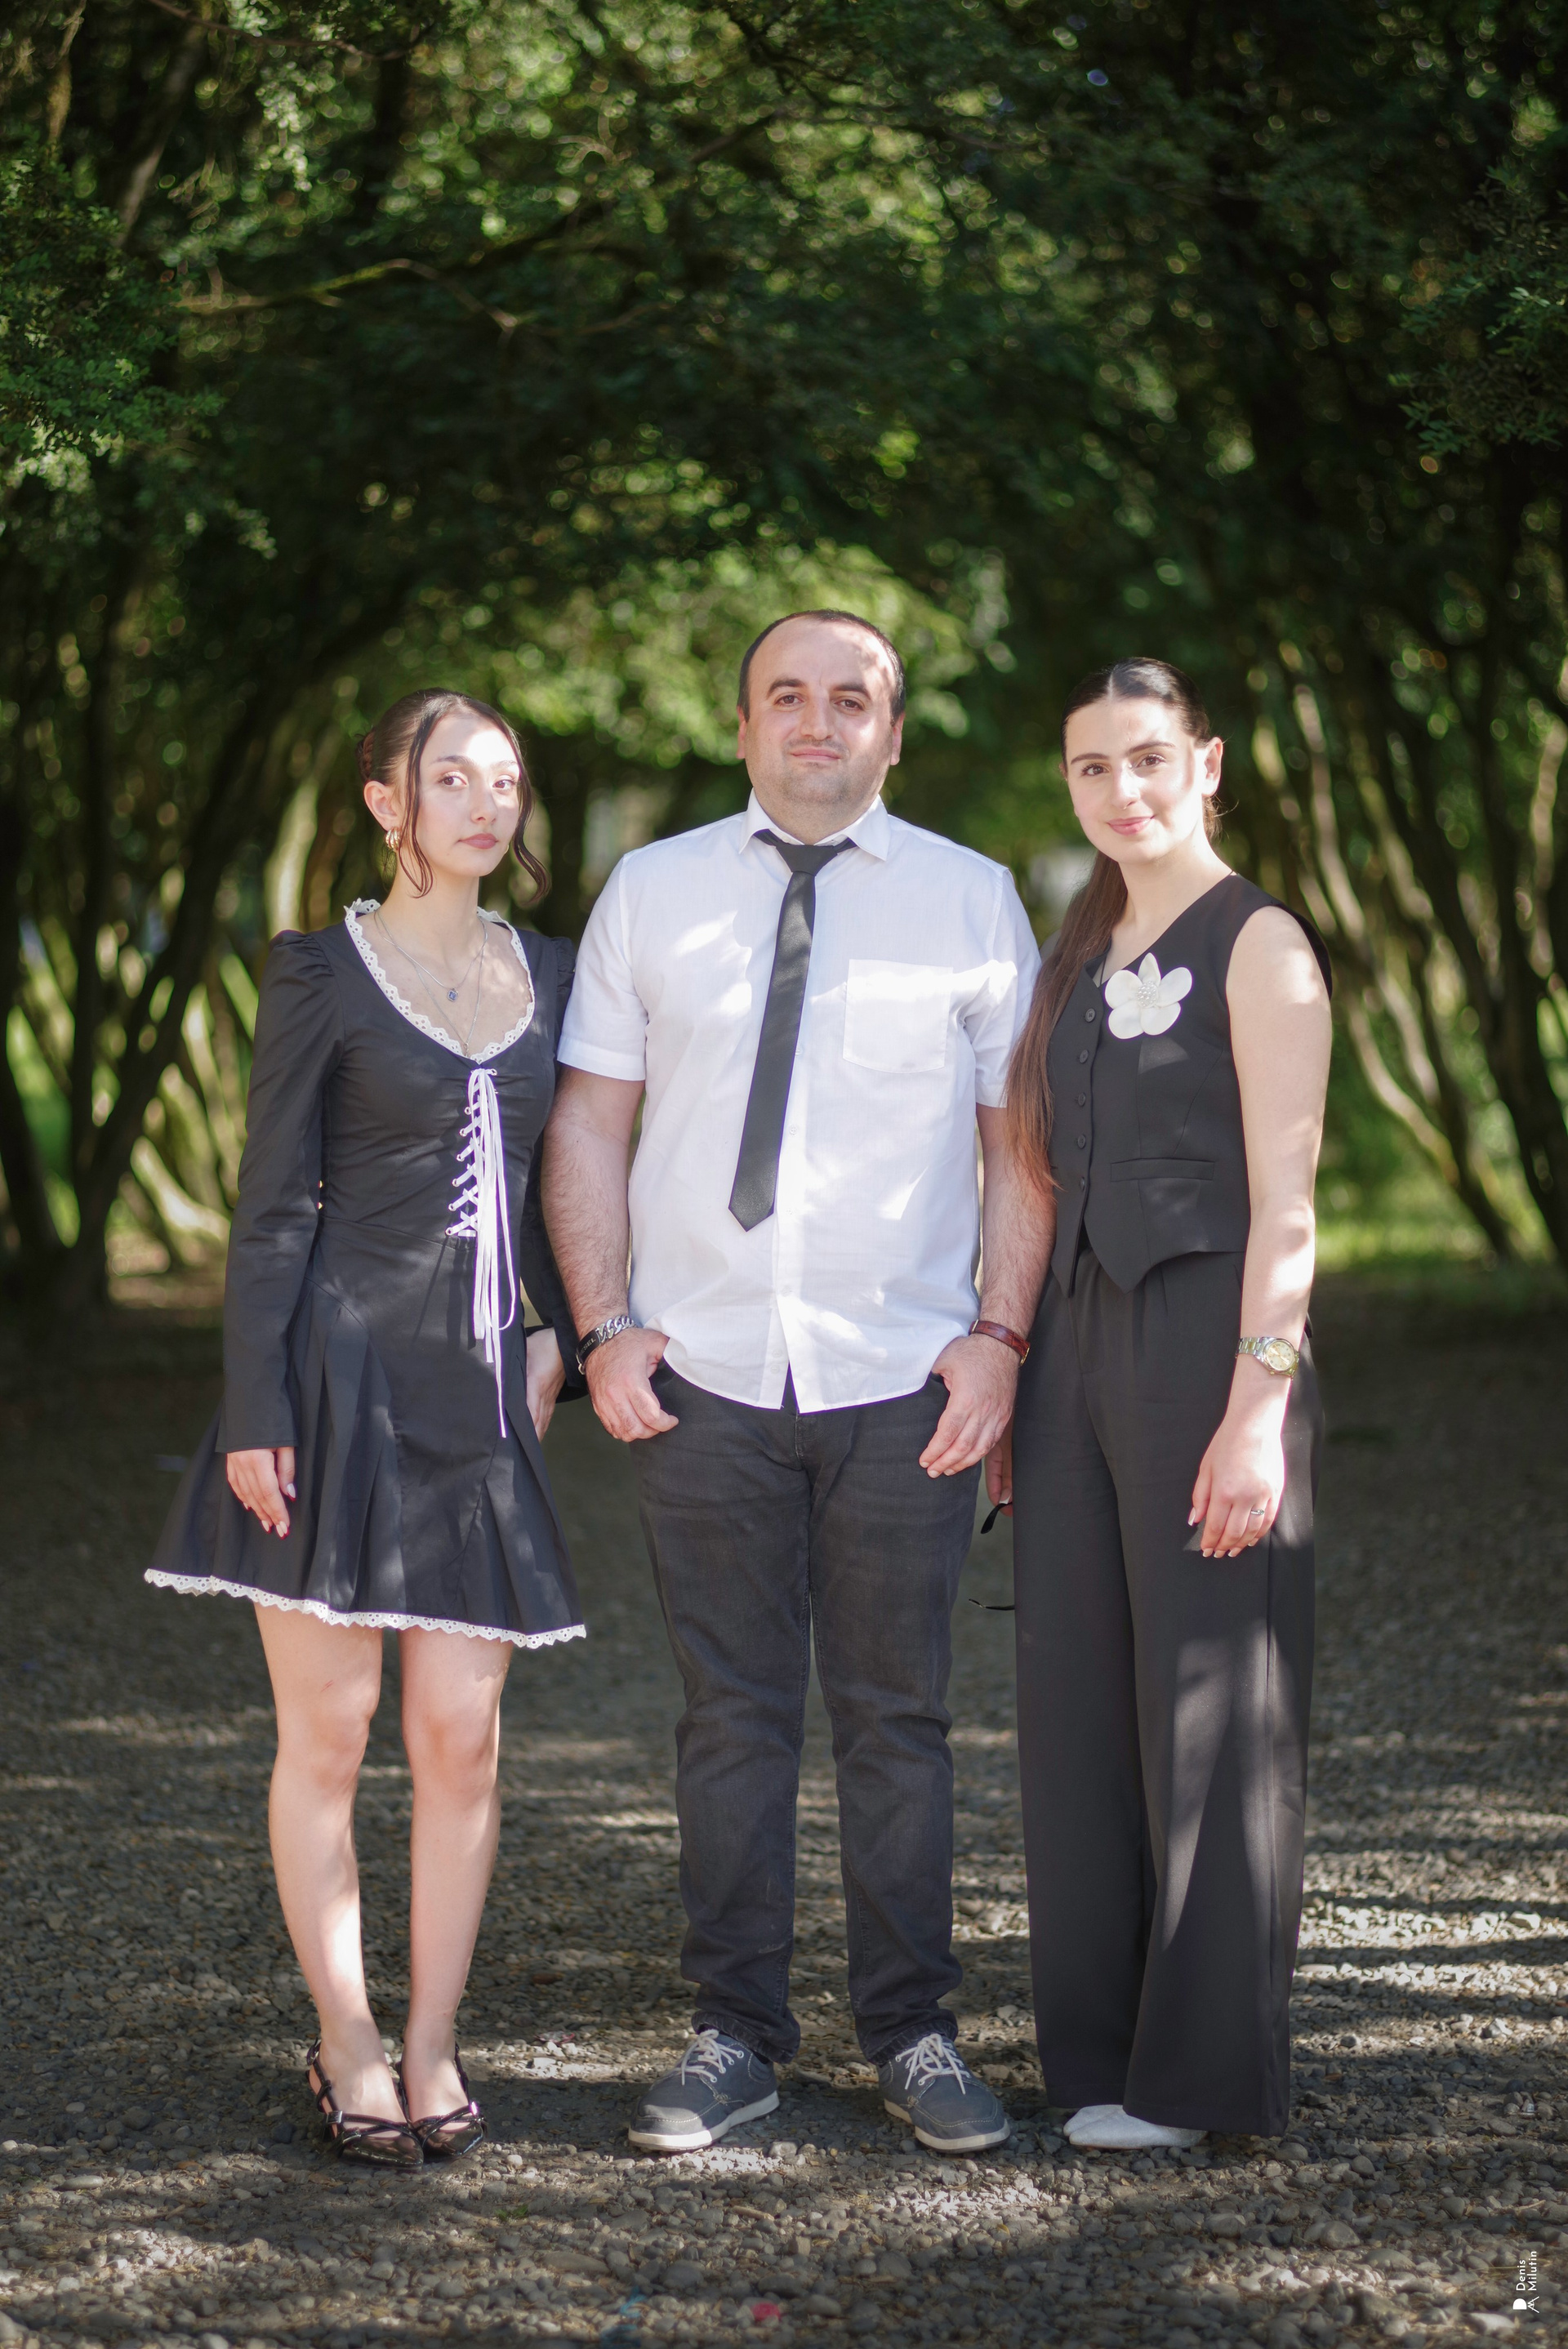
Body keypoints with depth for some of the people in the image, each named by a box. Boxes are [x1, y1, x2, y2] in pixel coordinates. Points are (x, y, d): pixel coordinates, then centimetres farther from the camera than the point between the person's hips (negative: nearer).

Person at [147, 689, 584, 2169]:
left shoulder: (550, 975, 12)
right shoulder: (322, 974, -1)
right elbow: (272, 1207, -3)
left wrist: (562, 1328, 8)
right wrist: (256, 1412, -9)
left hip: (479, 1395, 4)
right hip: (340, 1380, -4)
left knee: (464, 1735, 1)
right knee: (328, 1730, 0)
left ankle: (432, 2047, 13)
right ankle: (348, 2050, 11)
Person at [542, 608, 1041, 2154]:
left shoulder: (969, 899, 5)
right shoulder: (652, 893, 8)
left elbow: (1021, 1137, 5)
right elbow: (587, 1120, 8)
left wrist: (1002, 1334, -5)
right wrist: (605, 1324, -2)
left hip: (905, 1384, -1)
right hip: (703, 1382, 1)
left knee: (896, 1720, 5)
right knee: (731, 1718, 5)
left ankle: (912, 2038, 15)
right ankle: (735, 2038, 14)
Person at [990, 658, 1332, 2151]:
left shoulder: (1256, 945, -5)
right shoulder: (1085, 956, 17)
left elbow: (1283, 1199, -11)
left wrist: (1258, 1407, -18)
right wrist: (1003, 1382, 14)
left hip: (1207, 1341, -7)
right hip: (1080, 1343, 7)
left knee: (1210, 1712, -1)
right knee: (1075, 1703, 7)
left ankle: (1204, 2073, 8)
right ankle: (1096, 2046, 18)